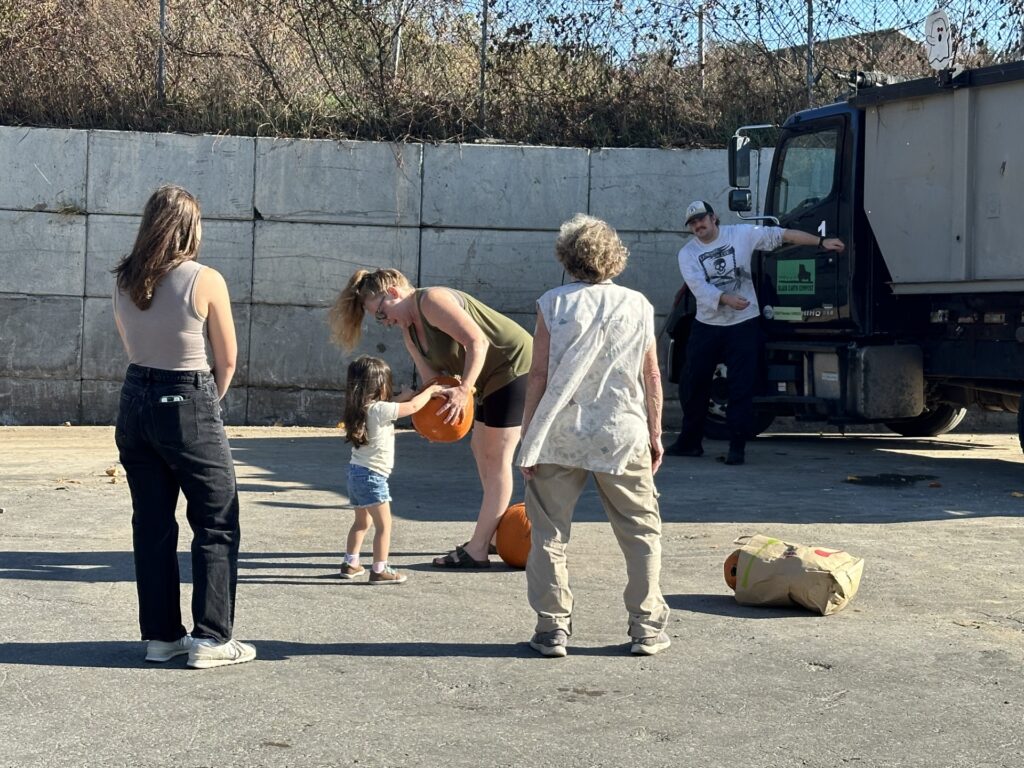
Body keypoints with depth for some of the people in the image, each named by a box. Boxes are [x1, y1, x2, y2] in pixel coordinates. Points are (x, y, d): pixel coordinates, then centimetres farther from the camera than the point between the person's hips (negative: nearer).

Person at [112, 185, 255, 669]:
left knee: (152, 524, 12)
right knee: (217, 525, 5)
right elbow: (227, 359, -6)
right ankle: (212, 638, 5)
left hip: (135, 404, 6)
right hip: (189, 405, -5)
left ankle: (160, 634, 17)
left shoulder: (123, 281, 3)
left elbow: (130, 346, 13)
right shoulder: (205, 281, -13)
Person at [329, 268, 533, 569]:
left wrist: (464, 389, -35)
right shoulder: (410, 331, 11)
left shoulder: (431, 301, -19)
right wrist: (434, 415, -15)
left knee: (495, 457, -8)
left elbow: (477, 341, -27)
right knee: (481, 448, 17)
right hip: (491, 379, 11)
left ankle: (477, 550, -6)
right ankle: (497, 533, 26)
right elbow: (432, 378, 5)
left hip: (515, 366, -11)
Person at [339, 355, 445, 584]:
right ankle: (380, 570, -1)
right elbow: (413, 407, -12)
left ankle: (350, 564, 27)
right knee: (384, 523, -3)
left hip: (356, 471, 9)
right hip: (372, 475, -9)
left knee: (362, 522, 22)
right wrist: (431, 390, 2)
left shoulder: (362, 409, 8)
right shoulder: (379, 410, -17)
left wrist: (404, 396, 21)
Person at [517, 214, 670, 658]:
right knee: (641, 533, 12)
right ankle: (647, 629, 14)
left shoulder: (552, 305, -3)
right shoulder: (637, 306, 2)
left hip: (560, 437, -1)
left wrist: (528, 441, 0)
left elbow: (539, 376, -5)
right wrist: (655, 435, 14)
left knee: (548, 534, 10)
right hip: (622, 436, 1)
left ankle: (552, 629, 10)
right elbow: (652, 378, 4)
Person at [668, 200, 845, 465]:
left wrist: (821, 242, -4)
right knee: (692, 384, 9)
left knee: (741, 388, -5)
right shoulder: (688, 253, -1)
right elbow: (698, 286, -17)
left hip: (743, 324, -2)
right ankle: (690, 441, 24)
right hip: (706, 325, 2)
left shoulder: (742, 234, -1)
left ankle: (737, 446, 1)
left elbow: (783, 235, 0)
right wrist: (726, 298, -34)